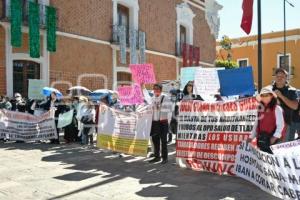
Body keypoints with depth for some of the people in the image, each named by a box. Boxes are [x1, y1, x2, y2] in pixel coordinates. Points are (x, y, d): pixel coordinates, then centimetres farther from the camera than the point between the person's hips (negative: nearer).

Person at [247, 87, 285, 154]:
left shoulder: (277, 109, -5)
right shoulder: (260, 109, 11)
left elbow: (280, 125, -10)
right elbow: (256, 124, 15)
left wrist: (275, 137, -19)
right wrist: (251, 137, 12)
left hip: (272, 139, -6)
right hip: (261, 139, 6)